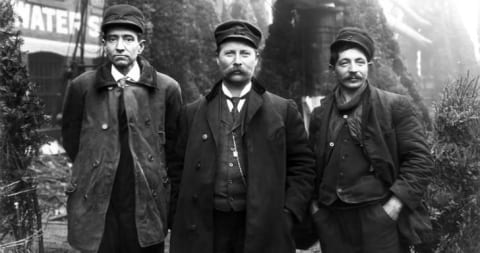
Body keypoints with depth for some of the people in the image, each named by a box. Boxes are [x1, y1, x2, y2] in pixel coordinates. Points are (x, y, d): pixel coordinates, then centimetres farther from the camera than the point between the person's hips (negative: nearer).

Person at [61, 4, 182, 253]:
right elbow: (71, 139, 10)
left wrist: (153, 176, 10)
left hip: (147, 205, 0)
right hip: (95, 206, 0)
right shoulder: (82, 86, 0)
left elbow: (173, 141, 8)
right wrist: (94, 174, 12)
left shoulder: (167, 88, -1)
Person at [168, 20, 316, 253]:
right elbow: (179, 170, 9)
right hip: (203, 229, 1)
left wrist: (288, 214, -6)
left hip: (263, 229, -1)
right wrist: (180, 222, 2)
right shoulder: (193, 113, 7)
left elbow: (302, 166, 3)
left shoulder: (284, 111, 3)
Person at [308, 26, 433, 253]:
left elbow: (420, 159, -5)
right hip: (332, 221, 3)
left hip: (381, 219, -3)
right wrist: (314, 204, 6)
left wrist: (395, 205, -12)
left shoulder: (395, 106, -1)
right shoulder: (320, 114, 9)